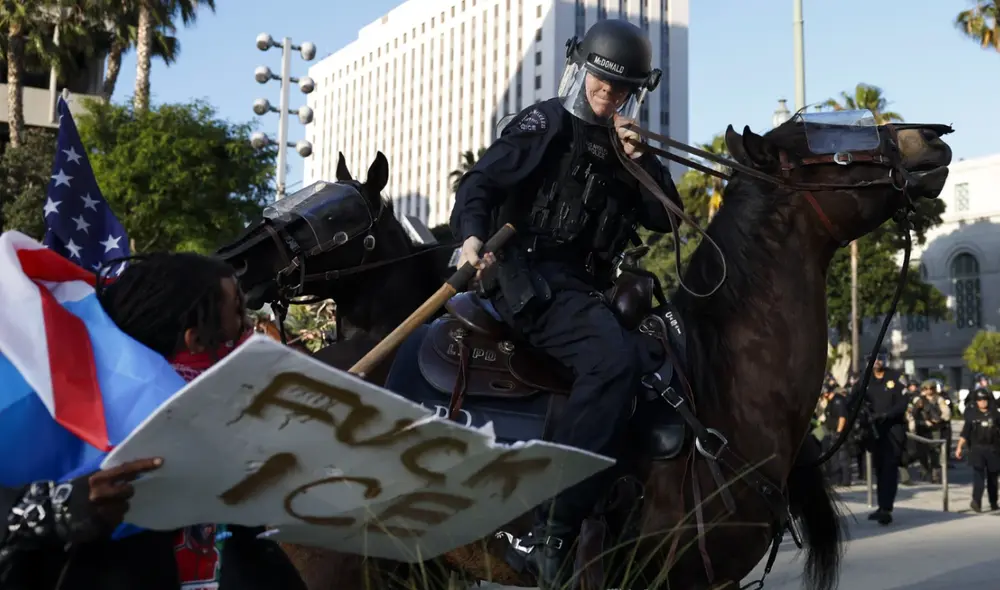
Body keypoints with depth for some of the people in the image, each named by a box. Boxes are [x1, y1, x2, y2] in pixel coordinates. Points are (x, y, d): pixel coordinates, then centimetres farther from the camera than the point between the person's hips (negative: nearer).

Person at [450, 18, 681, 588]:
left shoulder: (628, 148, 21)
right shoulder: (546, 124, 3)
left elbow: (666, 219, 13)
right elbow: (479, 184, -7)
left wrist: (641, 160, -2)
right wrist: (473, 237, -27)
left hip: (586, 287, 8)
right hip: (528, 273, -8)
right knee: (615, 358, -31)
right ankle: (552, 532, -33)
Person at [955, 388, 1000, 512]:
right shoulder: (972, 415, 3)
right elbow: (965, 433, 4)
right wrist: (959, 447, -4)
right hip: (977, 449, -1)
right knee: (978, 475, -13)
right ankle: (976, 501, -23)